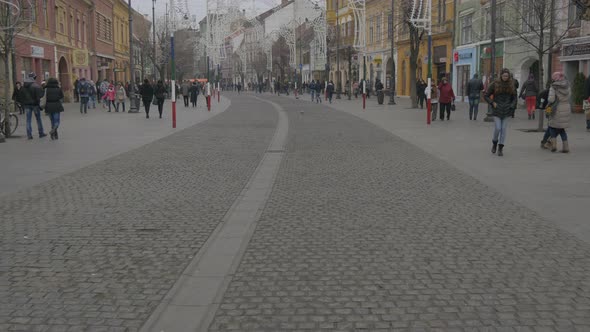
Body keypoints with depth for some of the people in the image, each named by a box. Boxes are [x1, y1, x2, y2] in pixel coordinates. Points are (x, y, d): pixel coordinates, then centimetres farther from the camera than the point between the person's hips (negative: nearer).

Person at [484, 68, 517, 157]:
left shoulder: (511, 85, 4)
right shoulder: (495, 84, -4)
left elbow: (514, 98, 13)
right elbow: (486, 96, 3)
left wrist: (512, 106, -1)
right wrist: (492, 103, -8)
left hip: (506, 111, 2)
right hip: (497, 110, -2)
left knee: (504, 129, 2)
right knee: (497, 128, -6)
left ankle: (500, 148, 9)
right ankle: (494, 143, 22)